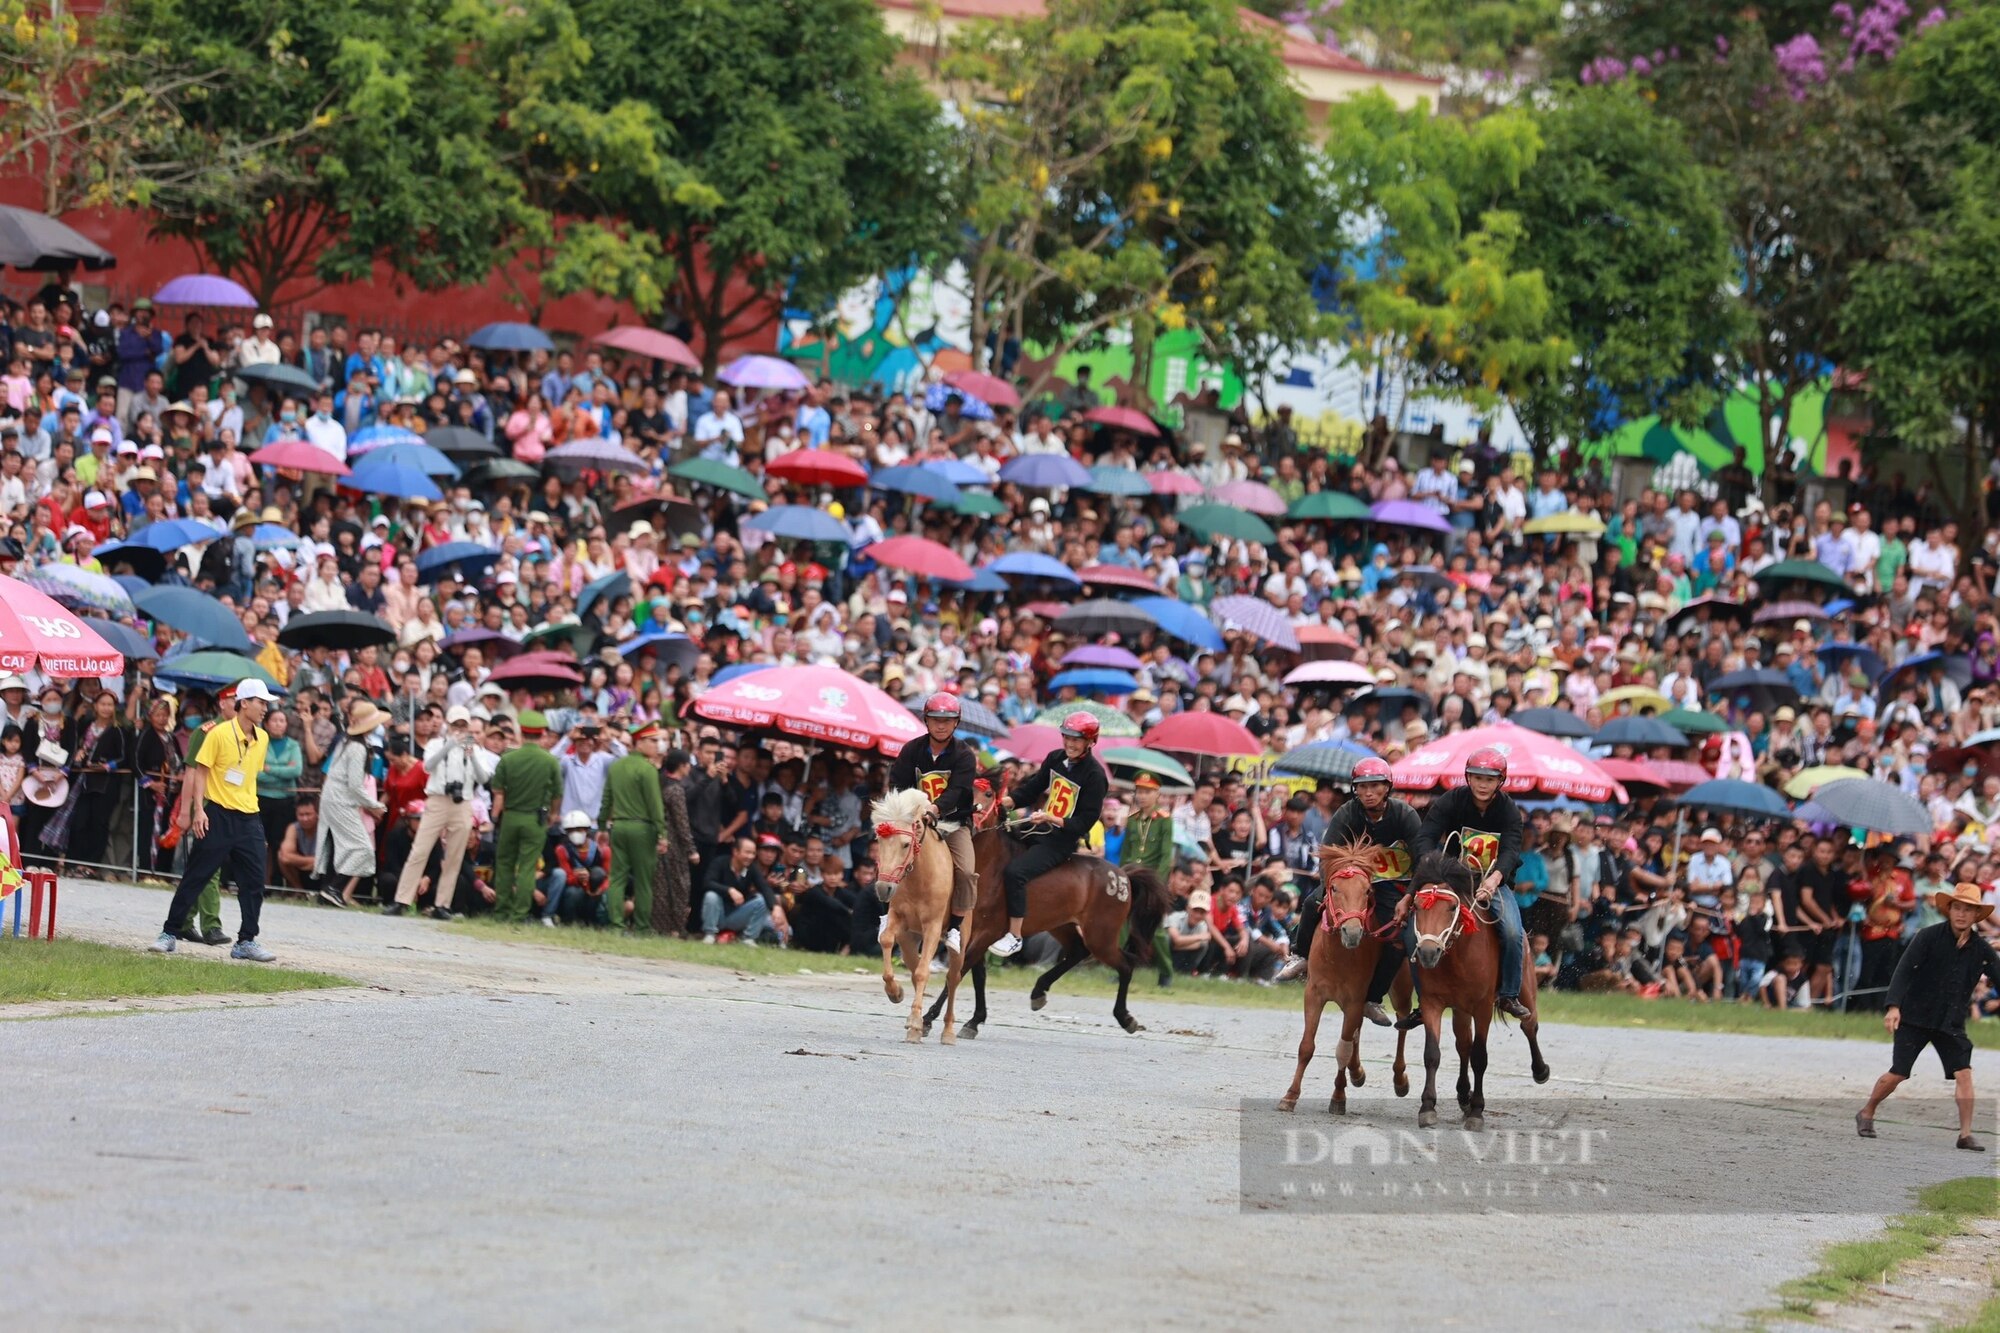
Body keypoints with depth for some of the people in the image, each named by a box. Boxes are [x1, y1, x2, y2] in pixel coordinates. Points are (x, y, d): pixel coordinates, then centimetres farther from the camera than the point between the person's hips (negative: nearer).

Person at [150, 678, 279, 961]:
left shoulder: (262, 739, 9)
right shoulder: (219, 734, -9)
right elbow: (199, 771, -8)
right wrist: (199, 810, -15)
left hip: (249, 819, 5)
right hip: (218, 816, -5)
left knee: (254, 882, 1)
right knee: (194, 877, -1)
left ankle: (247, 942, 8)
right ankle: (170, 933, 8)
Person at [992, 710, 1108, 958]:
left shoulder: (1094, 775, -14)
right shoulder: (1056, 759, 7)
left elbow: (1085, 822, -16)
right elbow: (1032, 788, 13)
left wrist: (1050, 819, -27)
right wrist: (1005, 802, -5)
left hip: (1063, 840, -8)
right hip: (1040, 828, 8)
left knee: (1014, 872, -26)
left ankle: (1014, 936, -19)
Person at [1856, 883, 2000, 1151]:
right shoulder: (1929, 937, -11)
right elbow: (1904, 970, -17)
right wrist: (1894, 1006, -30)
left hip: (1951, 1023, 3)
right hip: (1915, 1017, -3)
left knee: (1963, 1072, -11)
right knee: (1897, 1075, -1)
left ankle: (1966, 1134, -5)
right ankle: (1866, 1114, 22)